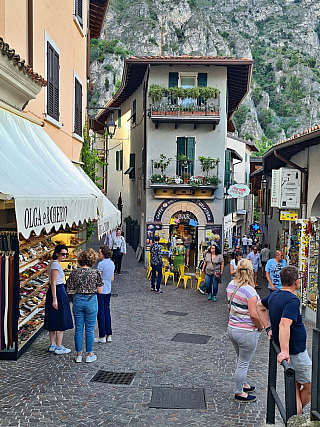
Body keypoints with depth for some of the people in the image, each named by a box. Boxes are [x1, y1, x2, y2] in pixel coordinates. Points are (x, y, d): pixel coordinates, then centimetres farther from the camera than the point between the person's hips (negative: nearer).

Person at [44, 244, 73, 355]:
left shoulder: (53, 263, 13)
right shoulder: (55, 264, -17)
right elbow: (53, 283, -20)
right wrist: (54, 299, -22)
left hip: (53, 292, 10)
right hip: (58, 292, -10)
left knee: (53, 320, 14)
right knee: (61, 321, -3)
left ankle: (52, 345, 22)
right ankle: (58, 347, 3)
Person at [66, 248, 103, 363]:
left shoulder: (74, 272, -5)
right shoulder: (96, 273, -11)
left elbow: (70, 290, -1)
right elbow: (99, 290, -6)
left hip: (77, 301, 2)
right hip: (91, 301, -2)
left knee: (78, 328, 12)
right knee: (90, 329, 9)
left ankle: (79, 355, 20)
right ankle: (89, 355, 18)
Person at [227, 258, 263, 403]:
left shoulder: (231, 285, 1)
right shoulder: (249, 291, -24)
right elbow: (253, 314, -25)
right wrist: (260, 326, -9)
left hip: (232, 328, 8)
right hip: (247, 332, -8)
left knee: (241, 360, 25)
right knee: (244, 363, 7)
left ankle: (242, 384, 42)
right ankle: (239, 393, 20)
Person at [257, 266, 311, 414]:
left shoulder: (274, 295, 5)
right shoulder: (292, 300, -24)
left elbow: (260, 306, 23)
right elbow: (284, 324, -36)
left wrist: (268, 328, 21)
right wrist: (284, 351, -40)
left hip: (289, 352, 9)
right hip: (296, 352, -9)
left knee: (295, 388, 18)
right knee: (311, 387, 9)